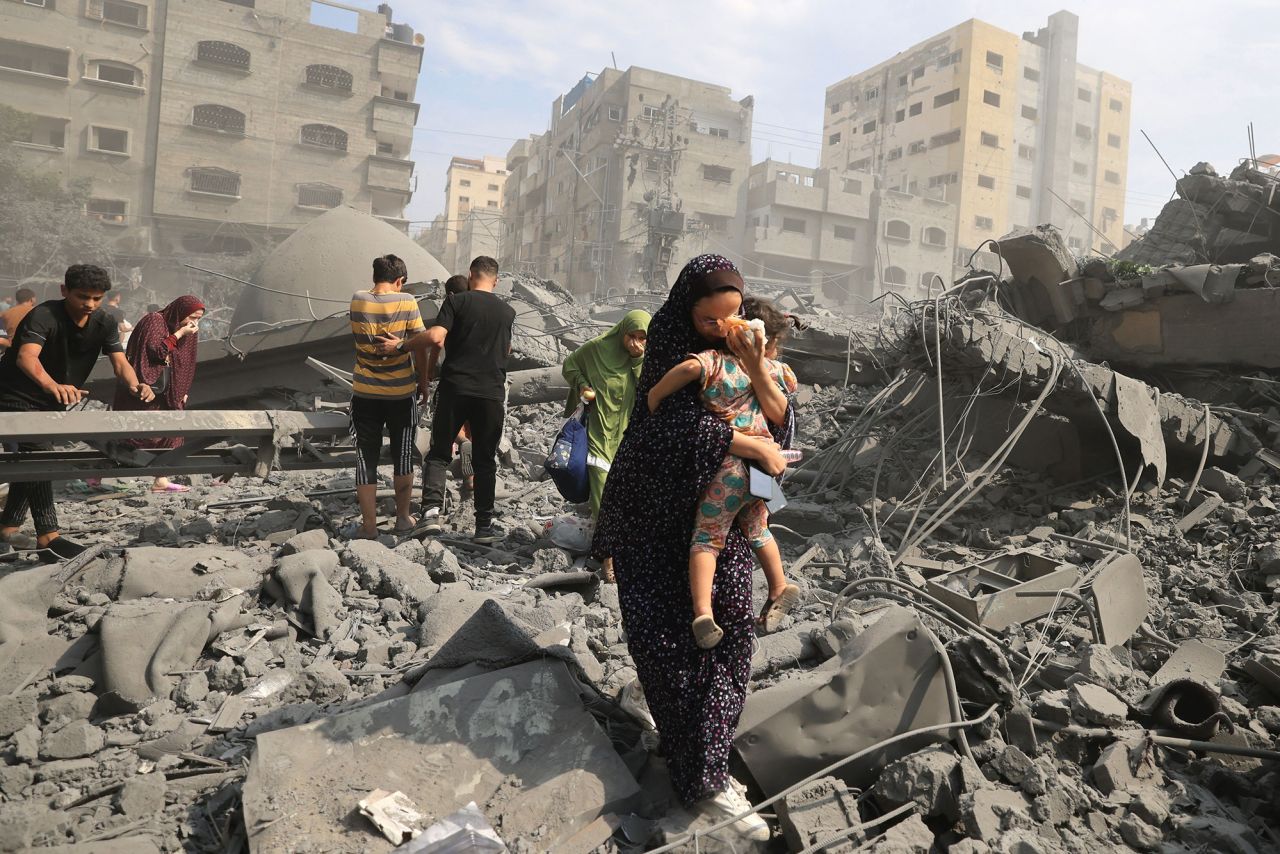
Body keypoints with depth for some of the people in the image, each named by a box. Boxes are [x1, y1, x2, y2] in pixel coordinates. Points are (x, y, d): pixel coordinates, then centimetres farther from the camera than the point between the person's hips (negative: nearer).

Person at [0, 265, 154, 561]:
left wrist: (134, 385, -42)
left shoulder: (104, 323, -7)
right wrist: (54, 386, -64)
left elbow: (119, 361, -18)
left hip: (51, 402, 7)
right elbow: (26, 356, -43)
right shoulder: (44, 315, -26)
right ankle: (48, 538, -25)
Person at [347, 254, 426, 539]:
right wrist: (423, 379, 5)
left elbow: (360, 336, 9)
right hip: (401, 392, -1)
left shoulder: (357, 301, -5)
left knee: (366, 460, 9)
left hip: (365, 393, 1)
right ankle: (403, 518, 26)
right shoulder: (407, 302, -11)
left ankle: (369, 526, 14)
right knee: (403, 457, 16)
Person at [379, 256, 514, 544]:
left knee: (439, 453, 8)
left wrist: (400, 345, -3)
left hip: (455, 388, -2)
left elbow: (435, 337, -16)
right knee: (485, 461, 10)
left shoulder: (457, 301, -2)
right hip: (491, 394, 2)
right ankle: (485, 525, 11)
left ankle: (432, 510, -11)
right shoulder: (508, 312, 10)